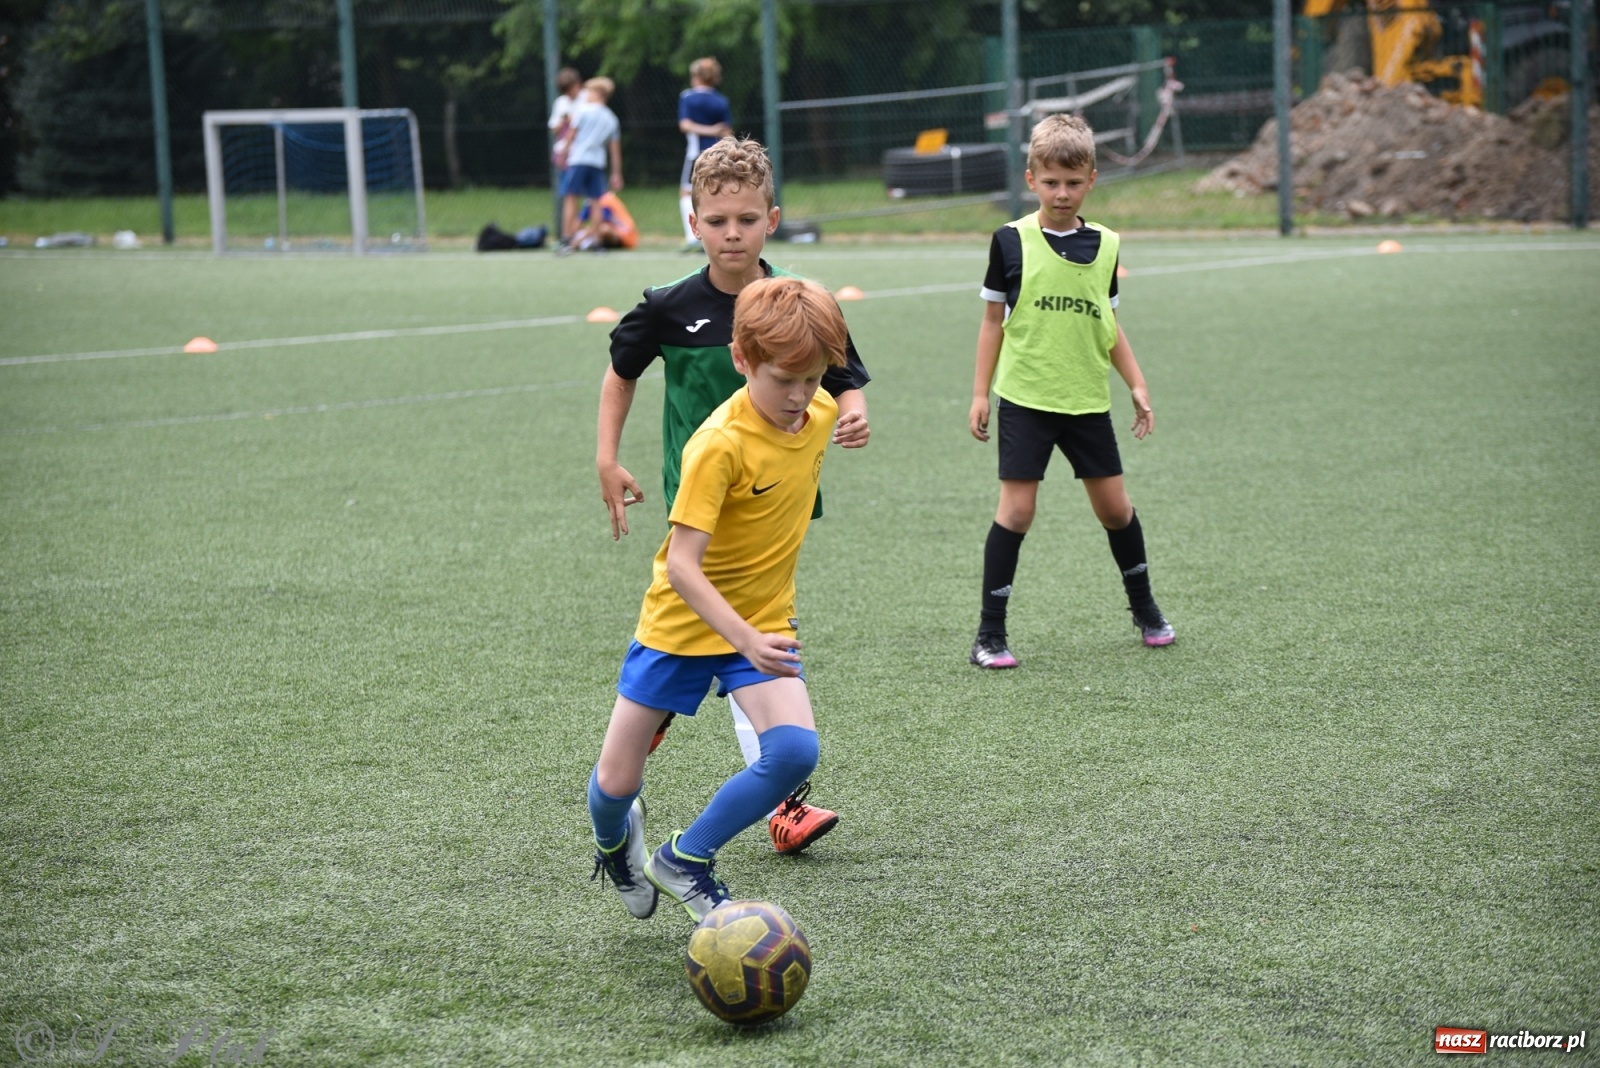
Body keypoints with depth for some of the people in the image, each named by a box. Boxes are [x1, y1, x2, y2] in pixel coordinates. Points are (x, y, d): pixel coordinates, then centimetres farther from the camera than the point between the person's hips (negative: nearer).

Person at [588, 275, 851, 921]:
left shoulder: (822, 412, -7)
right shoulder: (720, 444, -27)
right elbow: (681, 565, -30)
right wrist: (746, 643, -41)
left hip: (764, 619, 4)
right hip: (682, 620, -4)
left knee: (795, 752, -20)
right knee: (616, 782, 1)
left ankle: (685, 860, 3)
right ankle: (613, 841, 41)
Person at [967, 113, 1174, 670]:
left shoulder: (1103, 245, 5)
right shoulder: (1012, 241, -4)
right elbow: (993, 319, 2)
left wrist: (1137, 385, 10)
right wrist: (980, 392, 0)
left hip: (1088, 400, 3)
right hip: (1026, 399, -3)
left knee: (1114, 505, 9)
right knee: (1016, 509, -6)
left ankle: (1144, 608, 30)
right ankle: (990, 634, 1)